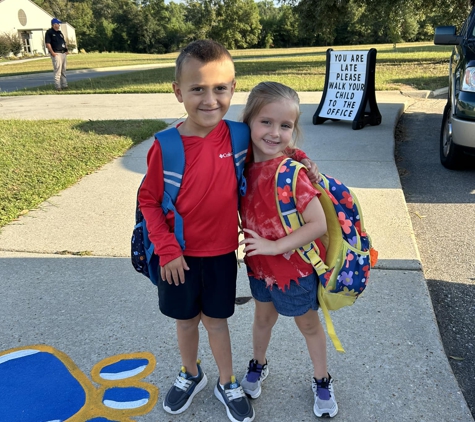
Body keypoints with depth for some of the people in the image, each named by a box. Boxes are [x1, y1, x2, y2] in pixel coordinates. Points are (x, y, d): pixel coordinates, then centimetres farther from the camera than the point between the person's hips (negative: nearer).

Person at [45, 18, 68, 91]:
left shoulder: (59, 32, 20)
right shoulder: (49, 32, -5)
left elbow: (64, 42, 25)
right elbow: (47, 43, -12)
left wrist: (66, 50, 11)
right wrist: (52, 53, -19)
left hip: (63, 53, 8)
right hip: (56, 54, -8)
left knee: (63, 71, 12)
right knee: (57, 71, -10)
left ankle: (64, 85, 18)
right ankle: (57, 86, -7)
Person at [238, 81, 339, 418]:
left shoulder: (290, 172, -27)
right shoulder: (247, 165, -9)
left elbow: (319, 224, -28)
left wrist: (275, 246, -25)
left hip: (294, 266, -5)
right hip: (260, 264, 5)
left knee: (308, 323, 17)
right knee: (264, 315, 26)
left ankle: (322, 382, 41)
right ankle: (258, 365, 52)